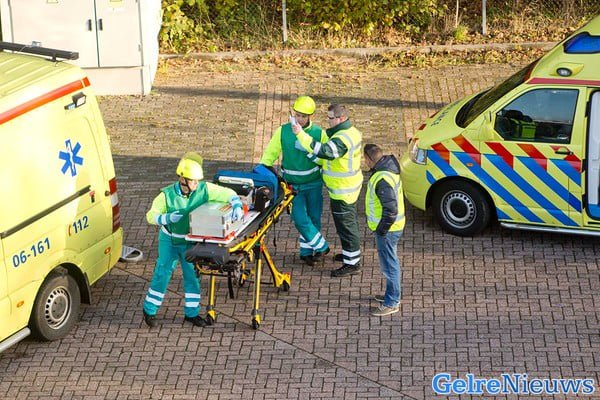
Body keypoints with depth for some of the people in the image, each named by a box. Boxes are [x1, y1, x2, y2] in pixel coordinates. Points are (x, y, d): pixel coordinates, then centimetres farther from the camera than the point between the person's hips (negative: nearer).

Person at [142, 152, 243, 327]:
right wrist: (168, 218, -34)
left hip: (190, 241, 3)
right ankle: (149, 310, 16)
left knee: (192, 275, 8)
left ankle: (191, 312, 22)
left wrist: (237, 205, -30)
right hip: (169, 240, -3)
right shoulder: (167, 195, -21)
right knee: (162, 273, 1)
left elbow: (228, 193, -11)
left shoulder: (204, 189, -17)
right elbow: (151, 216, -16)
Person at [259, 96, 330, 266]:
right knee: (300, 219, -10)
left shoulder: (319, 133, -7)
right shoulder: (283, 131, -6)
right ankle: (321, 247, 6)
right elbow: (270, 153, 0)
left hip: (313, 183, 1)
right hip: (293, 185, -1)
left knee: (314, 218, 8)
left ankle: (307, 251, 24)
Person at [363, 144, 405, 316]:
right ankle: (392, 294, 37)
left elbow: (391, 209, -29)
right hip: (389, 227, 10)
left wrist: (382, 230, -19)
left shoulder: (383, 180, -29)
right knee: (390, 262, 23)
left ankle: (392, 303, 11)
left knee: (389, 264, 1)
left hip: (387, 230, -10)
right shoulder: (387, 169, 4)